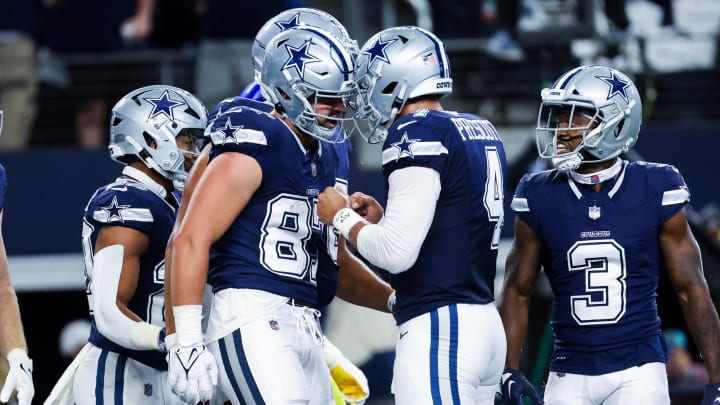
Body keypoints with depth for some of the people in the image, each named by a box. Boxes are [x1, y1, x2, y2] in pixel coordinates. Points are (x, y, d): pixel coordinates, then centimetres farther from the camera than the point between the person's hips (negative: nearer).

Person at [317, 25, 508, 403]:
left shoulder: (417, 135, -12)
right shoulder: (482, 133, 14)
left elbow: (397, 253, -16)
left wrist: (343, 218, 0)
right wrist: (383, 219, 19)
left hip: (439, 330, -9)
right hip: (484, 321, 9)